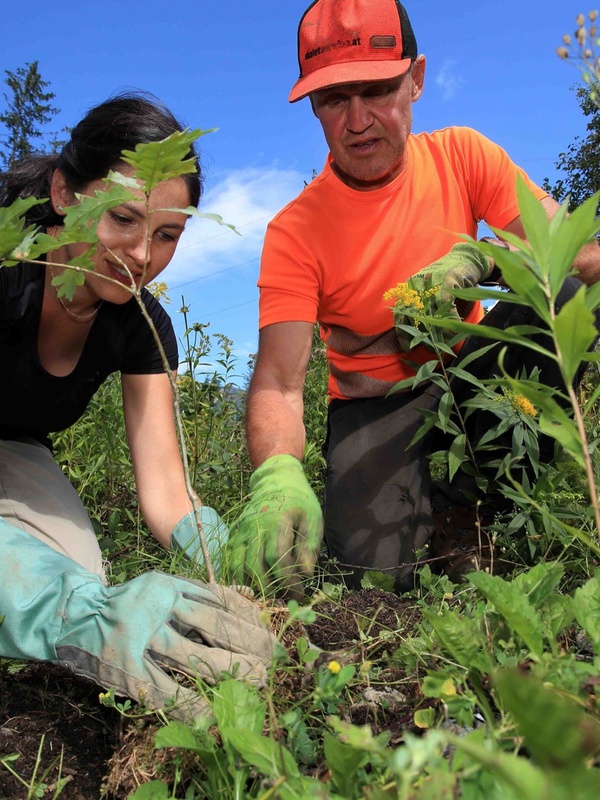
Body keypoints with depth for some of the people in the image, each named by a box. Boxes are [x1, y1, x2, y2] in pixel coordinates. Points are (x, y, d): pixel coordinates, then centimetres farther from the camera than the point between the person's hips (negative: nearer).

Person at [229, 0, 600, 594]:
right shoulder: (295, 232, -16)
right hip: (376, 405, -2)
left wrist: (481, 256, -32)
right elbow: (278, 384, -25)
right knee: (377, 570, -24)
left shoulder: (462, 156, -6)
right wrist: (278, 475, -46)